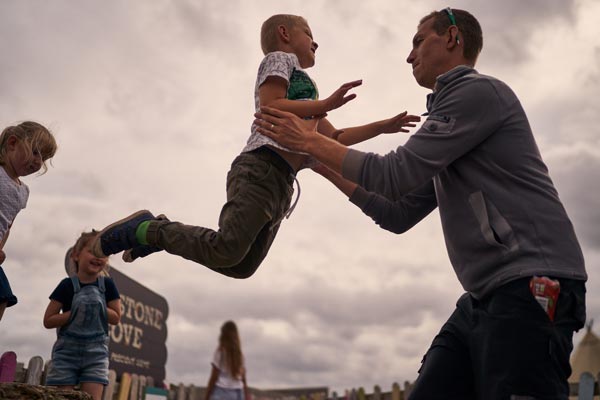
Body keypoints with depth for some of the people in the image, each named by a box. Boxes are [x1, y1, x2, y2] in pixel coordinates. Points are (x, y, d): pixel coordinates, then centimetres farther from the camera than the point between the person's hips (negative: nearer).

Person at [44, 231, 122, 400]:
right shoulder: (67, 285, -7)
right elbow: (48, 321, -5)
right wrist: (76, 312, -16)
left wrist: (97, 308, -13)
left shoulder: (107, 285, -1)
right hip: (66, 351, -1)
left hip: (96, 352, 1)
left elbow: (116, 317, 1)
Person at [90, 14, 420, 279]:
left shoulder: (303, 89, 36)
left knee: (242, 266, 1)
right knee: (227, 250, -24)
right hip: (262, 167, -9)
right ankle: (147, 229, -8)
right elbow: (270, 106, -8)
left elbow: (335, 138, 34)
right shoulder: (280, 58, 11)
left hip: (281, 180, 9)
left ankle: (153, 232, 10)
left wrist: (383, 126, 32)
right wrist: (325, 104, -8)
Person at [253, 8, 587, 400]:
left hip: (532, 289, -9)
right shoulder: (452, 109, 25)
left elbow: (395, 176, -11)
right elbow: (398, 214, 24)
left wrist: (310, 140, -1)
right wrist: (324, 165, 23)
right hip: (486, 295, 9)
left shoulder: (479, 91, -4)